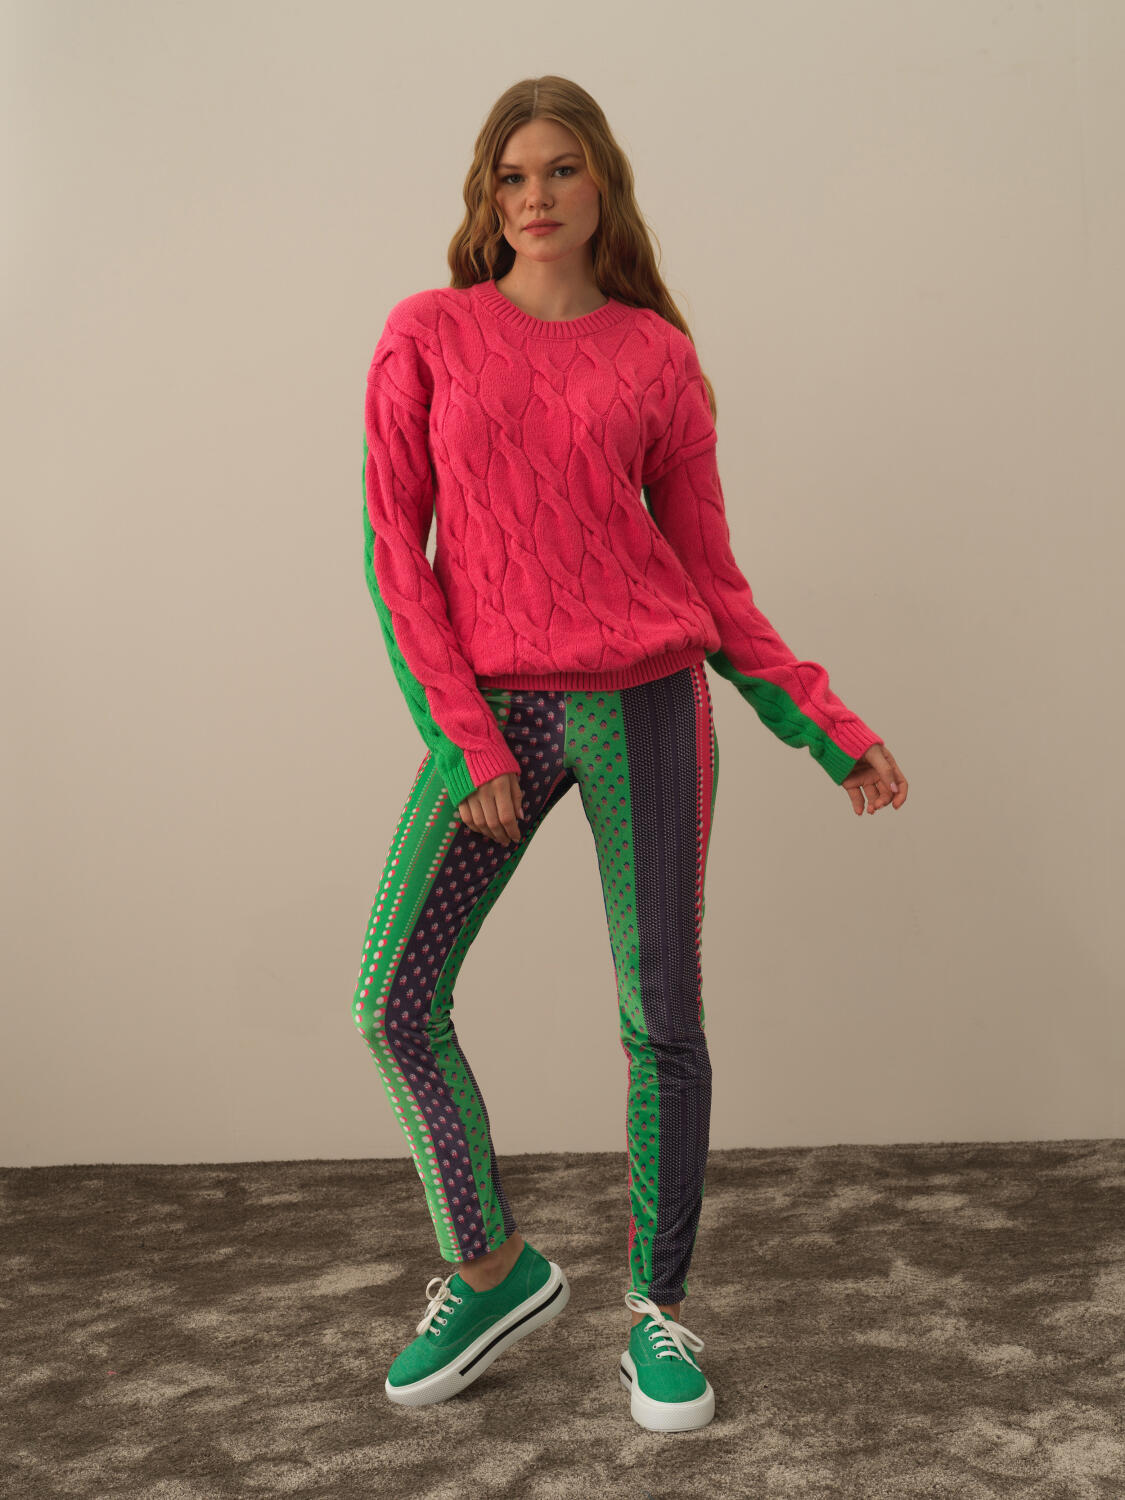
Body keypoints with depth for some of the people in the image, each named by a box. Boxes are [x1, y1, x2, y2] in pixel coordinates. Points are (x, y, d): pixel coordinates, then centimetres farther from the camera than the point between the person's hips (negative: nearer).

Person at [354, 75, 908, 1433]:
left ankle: (657, 1315, 20)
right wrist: (465, 738, -8)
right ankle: (493, 1271, 18)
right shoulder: (429, 335, 5)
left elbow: (710, 575, 9)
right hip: (491, 711, 1)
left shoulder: (656, 355, 6)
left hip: (644, 704, 0)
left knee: (661, 1017, 1)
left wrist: (831, 731, 5)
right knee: (395, 1001, -4)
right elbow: (394, 549, 0)